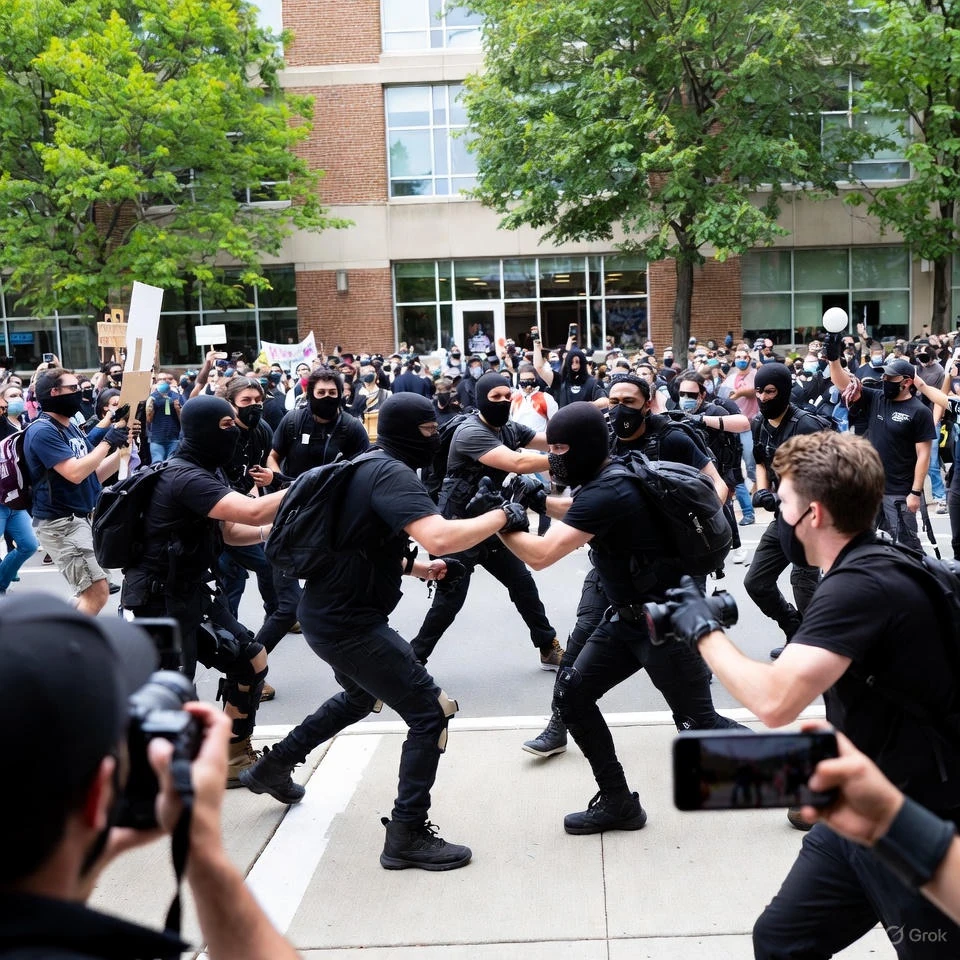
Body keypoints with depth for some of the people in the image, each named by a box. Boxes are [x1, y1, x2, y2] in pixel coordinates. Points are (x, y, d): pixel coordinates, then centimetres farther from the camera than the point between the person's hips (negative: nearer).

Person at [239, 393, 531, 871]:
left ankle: (273, 766, 44)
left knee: (361, 695, 34)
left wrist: (417, 567, 15)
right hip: (349, 624, -10)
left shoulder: (366, 467, 12)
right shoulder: (391, 474, -19)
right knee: (431, 713, -5)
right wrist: (503, 515, -22)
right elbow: (439, 537, -36)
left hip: (326, 612, 10)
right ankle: (407, 836, 2)